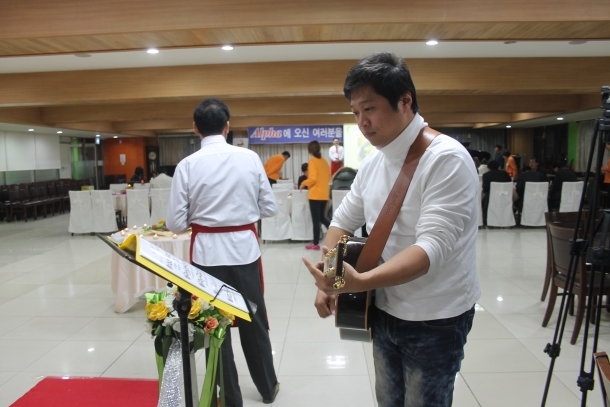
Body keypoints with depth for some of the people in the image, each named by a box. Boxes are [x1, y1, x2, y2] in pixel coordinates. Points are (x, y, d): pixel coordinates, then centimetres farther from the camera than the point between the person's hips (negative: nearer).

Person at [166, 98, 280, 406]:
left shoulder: (187, 165, -9)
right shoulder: (250, 158, -6)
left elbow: (175, 222, -8)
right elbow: (269, 208, -1)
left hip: (208, 253, -1)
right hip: (244, 250, 2)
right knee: (254, 322, 19)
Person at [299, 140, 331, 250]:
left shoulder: (312, 161, -10)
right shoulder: (324, 161, 11)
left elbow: (312, 179, -16)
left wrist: (304, 184, -2)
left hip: (315, 195, -7)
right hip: (324, 194, 7)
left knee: (315, 220, -1)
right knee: (322, 217, 18)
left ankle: (315, 244, 5)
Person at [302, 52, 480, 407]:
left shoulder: (446, 159, -21)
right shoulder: (373, 162, 2)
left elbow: (433, 247, -30)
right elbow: (343, 221, 9)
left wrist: (359, 282, -42)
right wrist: (327, 281, -4)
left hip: (435, 321, -6)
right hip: (385, 311, 7)